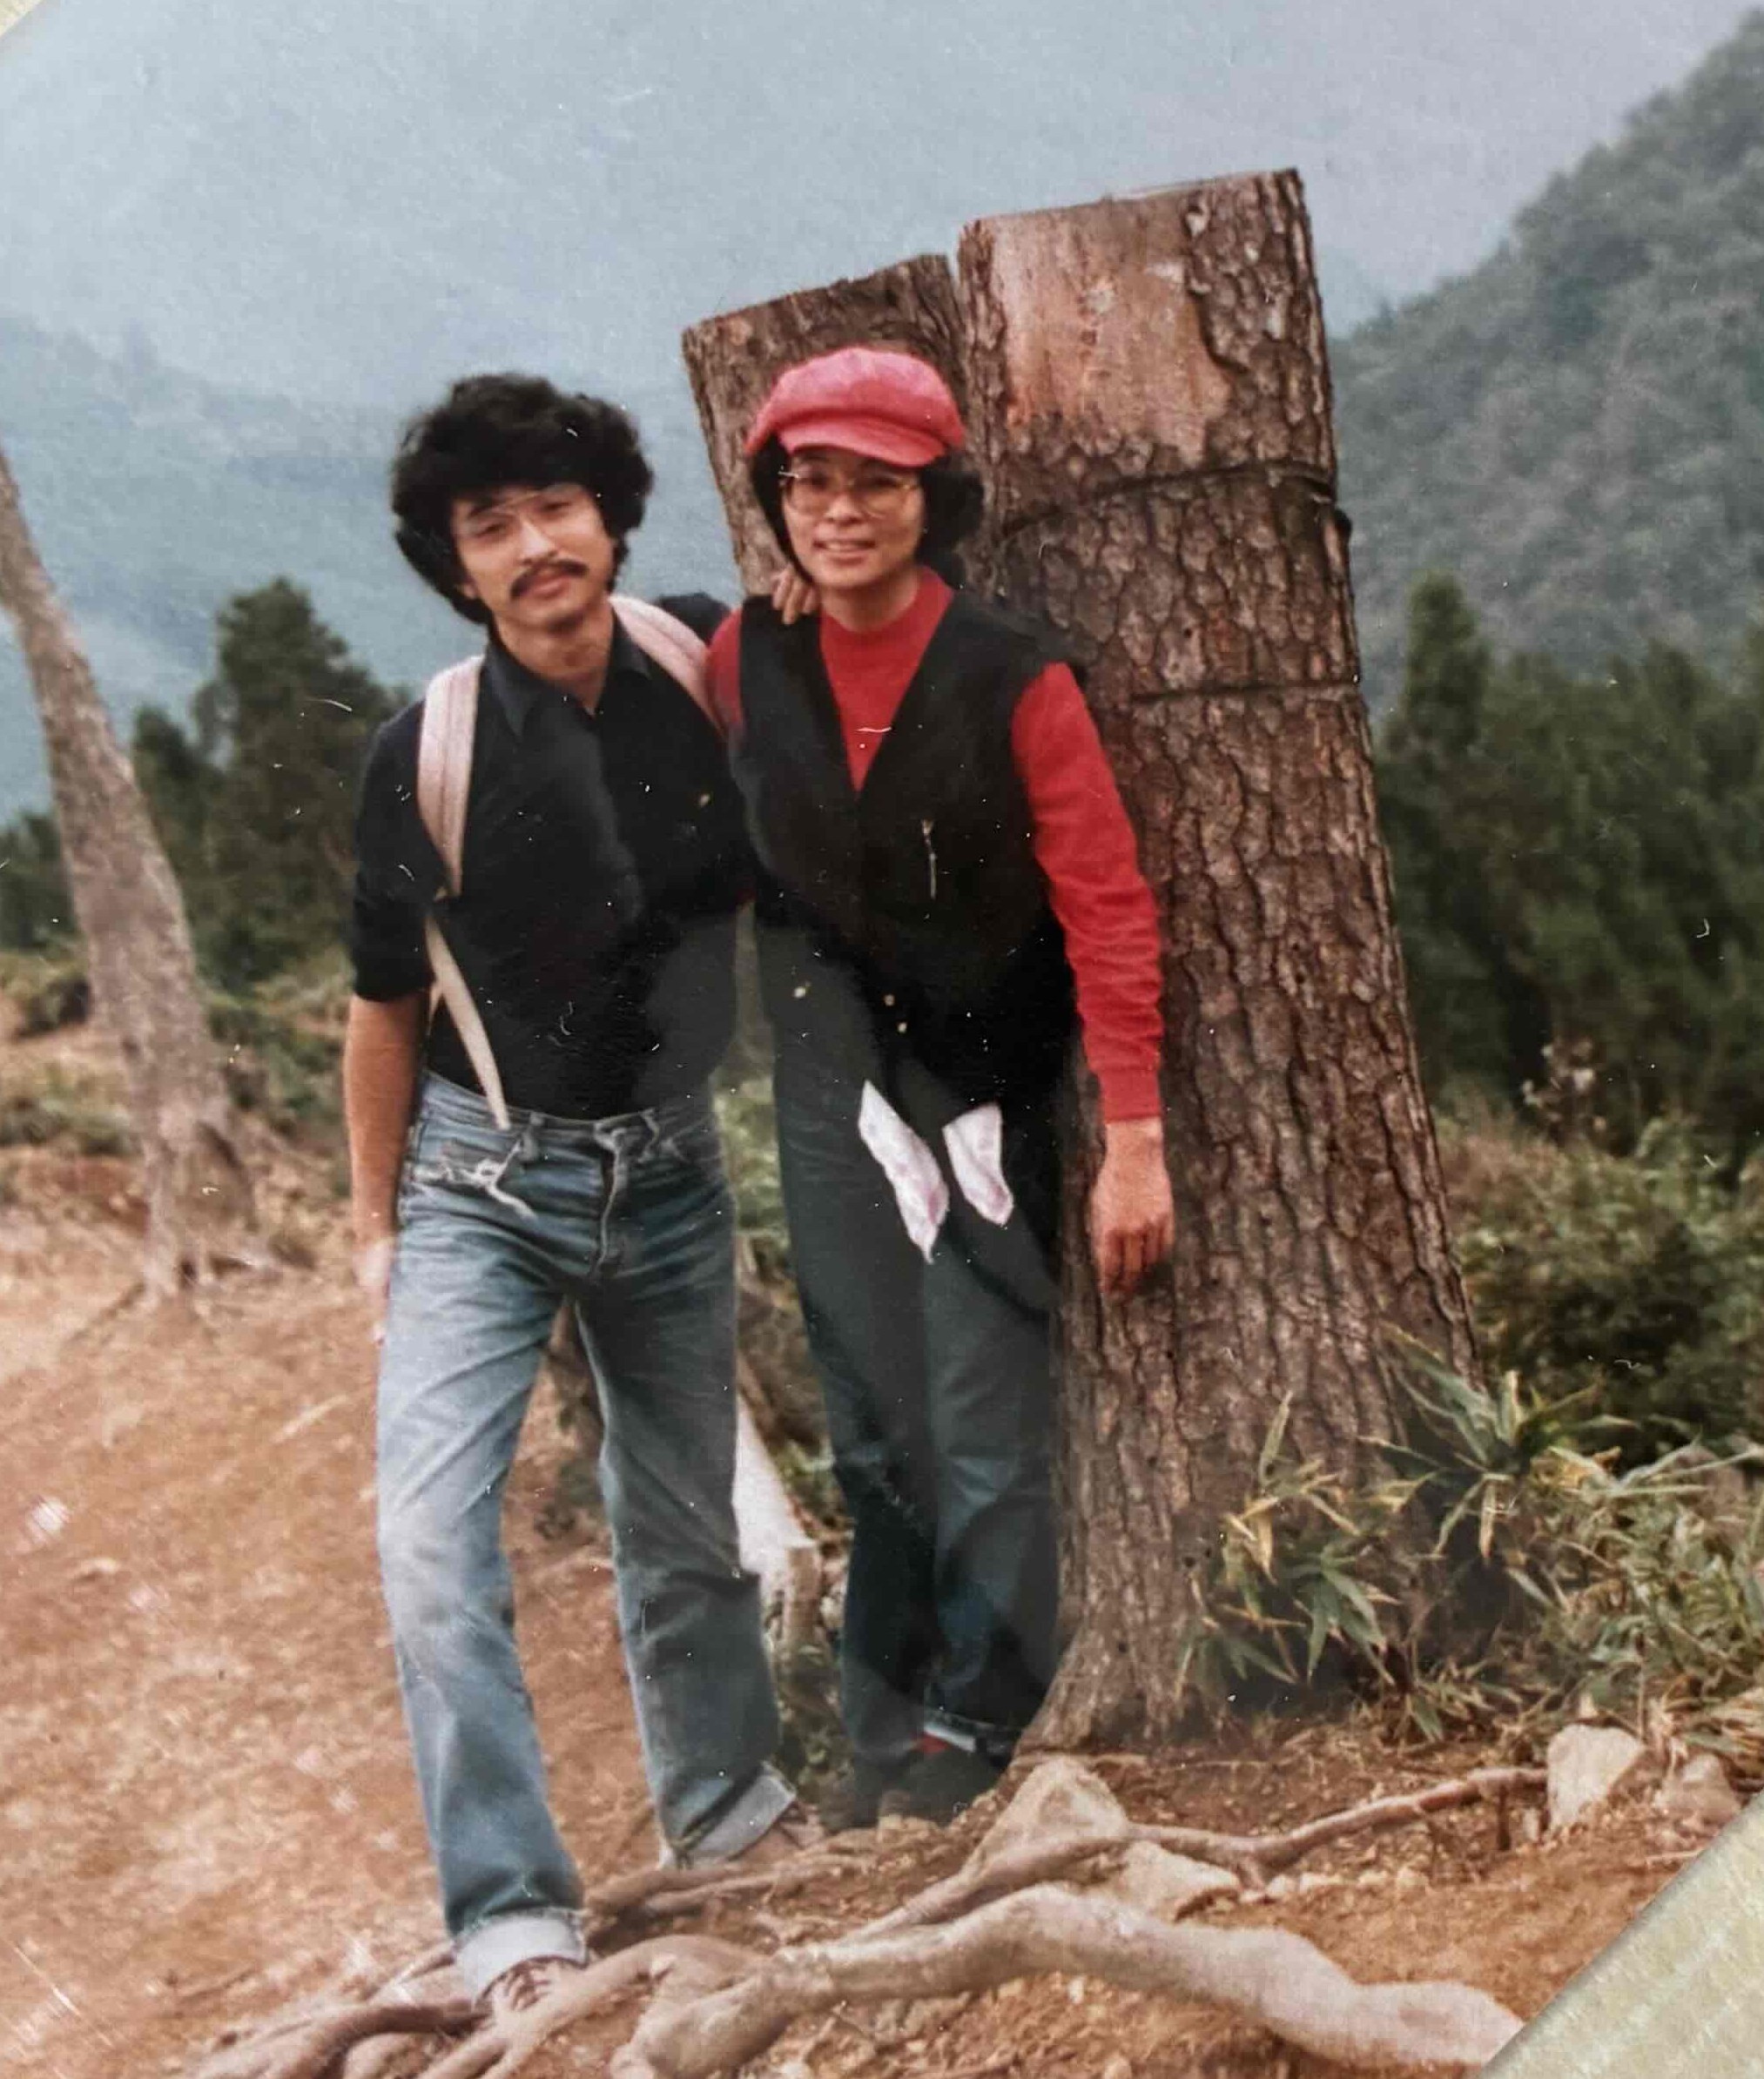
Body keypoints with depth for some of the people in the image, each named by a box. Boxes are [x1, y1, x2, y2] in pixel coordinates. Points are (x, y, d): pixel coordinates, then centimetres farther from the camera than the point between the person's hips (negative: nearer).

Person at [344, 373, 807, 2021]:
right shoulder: (427, 754, -15)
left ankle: (724, 1803, 38)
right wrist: (377, 1226, 1)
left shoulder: (707, 665, -10)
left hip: (665, 1172, 3)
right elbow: (386, 1003, -4)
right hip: (481, 1181, -3)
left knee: (686, 1528, 16)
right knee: (433, 1530, -18)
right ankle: (511, 1905, -11)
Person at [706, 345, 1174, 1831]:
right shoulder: (750, 661, -4)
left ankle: (977, 1725, 7)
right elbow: (716, 823, 14)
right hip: (834, 1069, 3)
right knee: (873, 1419, 7)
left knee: (986, 1419, -5)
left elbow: (1106, 910, -14)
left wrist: (1134, 1138, -16)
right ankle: (889, 1737, 15)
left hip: (985, 1071, -3)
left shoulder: (1014, 679, -15)